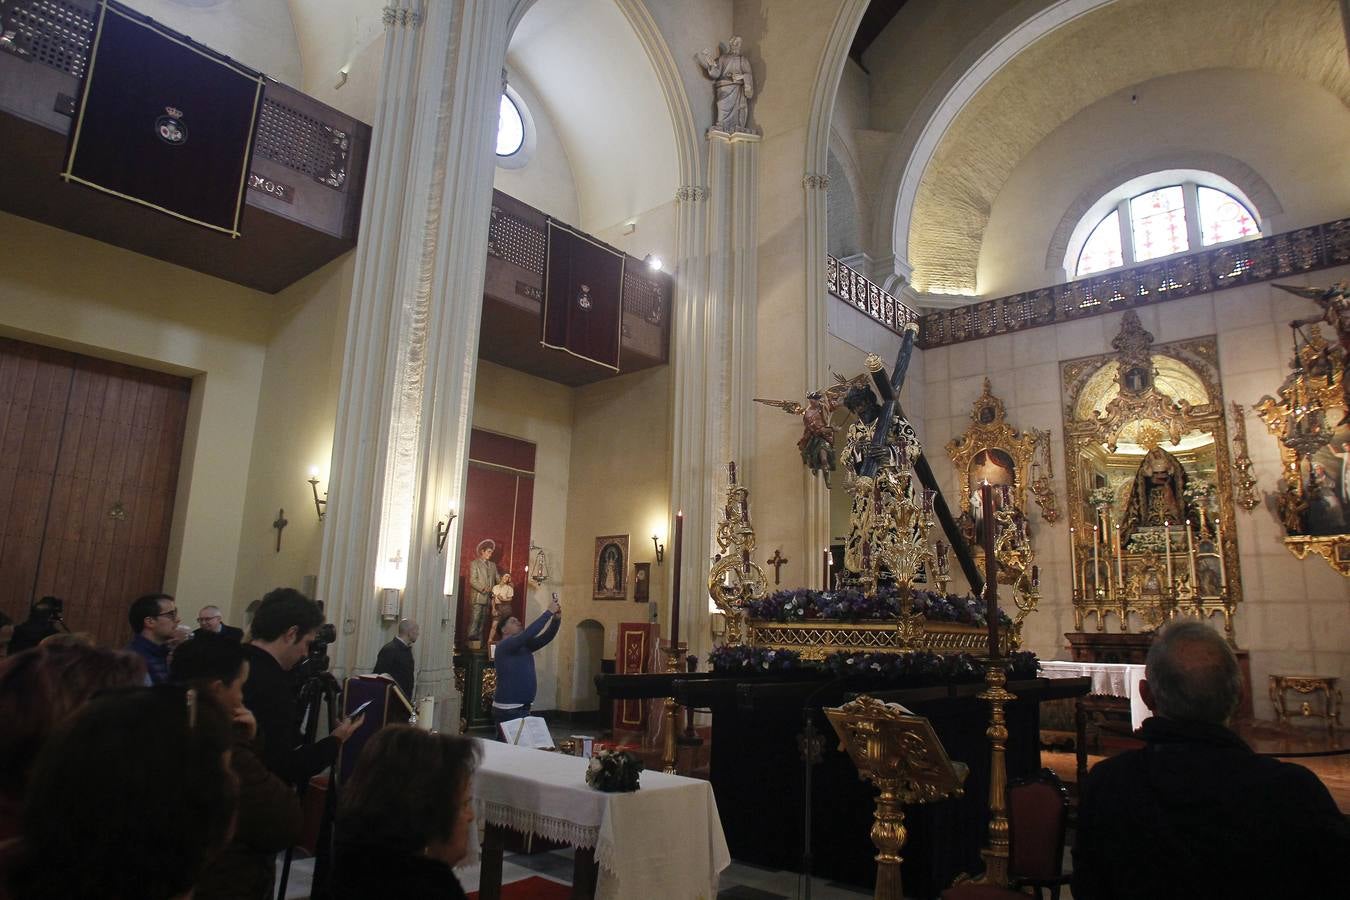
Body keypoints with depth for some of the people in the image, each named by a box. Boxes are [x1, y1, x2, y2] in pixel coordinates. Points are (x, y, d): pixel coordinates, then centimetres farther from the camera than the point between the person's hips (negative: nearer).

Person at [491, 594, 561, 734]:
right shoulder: (504, 646, -11)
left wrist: (556, 619, -11)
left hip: (523, 707, 8)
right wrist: (548, 612, -22)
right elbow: (528, 633, -24)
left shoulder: (524, 646, 13)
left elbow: (546, 637, 5)